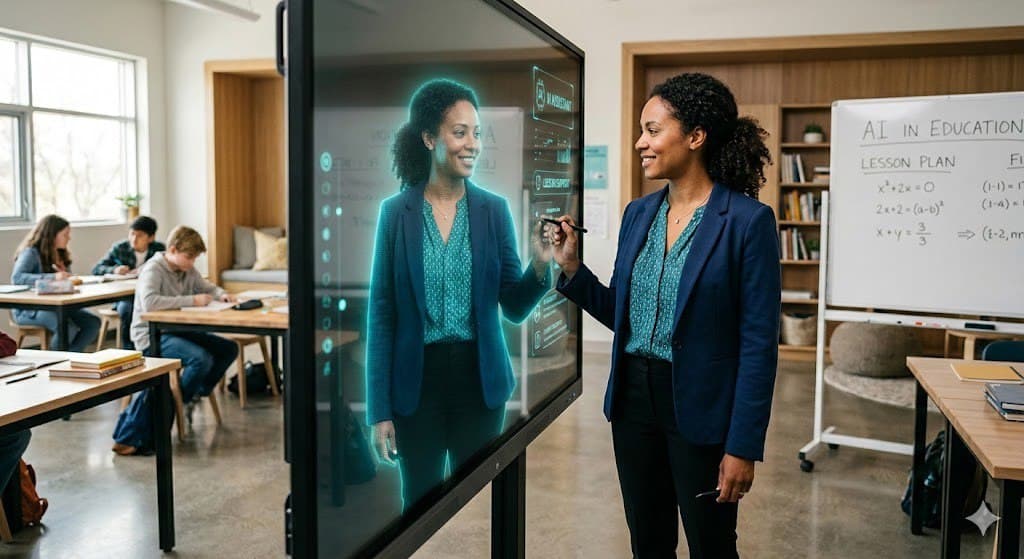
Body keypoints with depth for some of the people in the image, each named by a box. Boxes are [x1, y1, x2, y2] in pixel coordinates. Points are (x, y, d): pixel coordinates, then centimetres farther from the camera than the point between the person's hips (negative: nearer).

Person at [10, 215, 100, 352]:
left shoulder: (61, 255, 13)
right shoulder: (31, 253, -11)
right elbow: (16, 278, -28)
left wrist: (66, 277, -10)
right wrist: (53, 277, -38)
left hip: (56, 305, 7)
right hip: (28, 309, -7)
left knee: (93, 322, -16)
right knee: (67, 327, -33)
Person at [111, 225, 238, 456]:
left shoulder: (189, 270, 8)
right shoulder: (153, 269, -15)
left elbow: (207, 287, 23)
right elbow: (149, 303, -32)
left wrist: (221, 294, -1)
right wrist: (192, 300, -29)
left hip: (177, 331, 8)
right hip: (151, 336, -8)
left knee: (228, 349, -2)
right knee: (201, 359, -30)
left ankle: (194, 396, 11)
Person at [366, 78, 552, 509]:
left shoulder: (495, 209, -2)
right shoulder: (395, 211, -5)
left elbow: (514, 309, 2)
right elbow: (381, 313, -3)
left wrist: (541, 266, -19)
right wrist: (380, 409, -4)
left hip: (479, 379, 1)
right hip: (416, 381, -1)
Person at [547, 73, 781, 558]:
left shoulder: (747, 220, -13)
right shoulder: (638, 213, 5)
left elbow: (758, 343, -14)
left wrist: (743, 446, -15)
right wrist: (571, 267, -2)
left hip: (700, 408, -5)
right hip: (634, 398, 6)